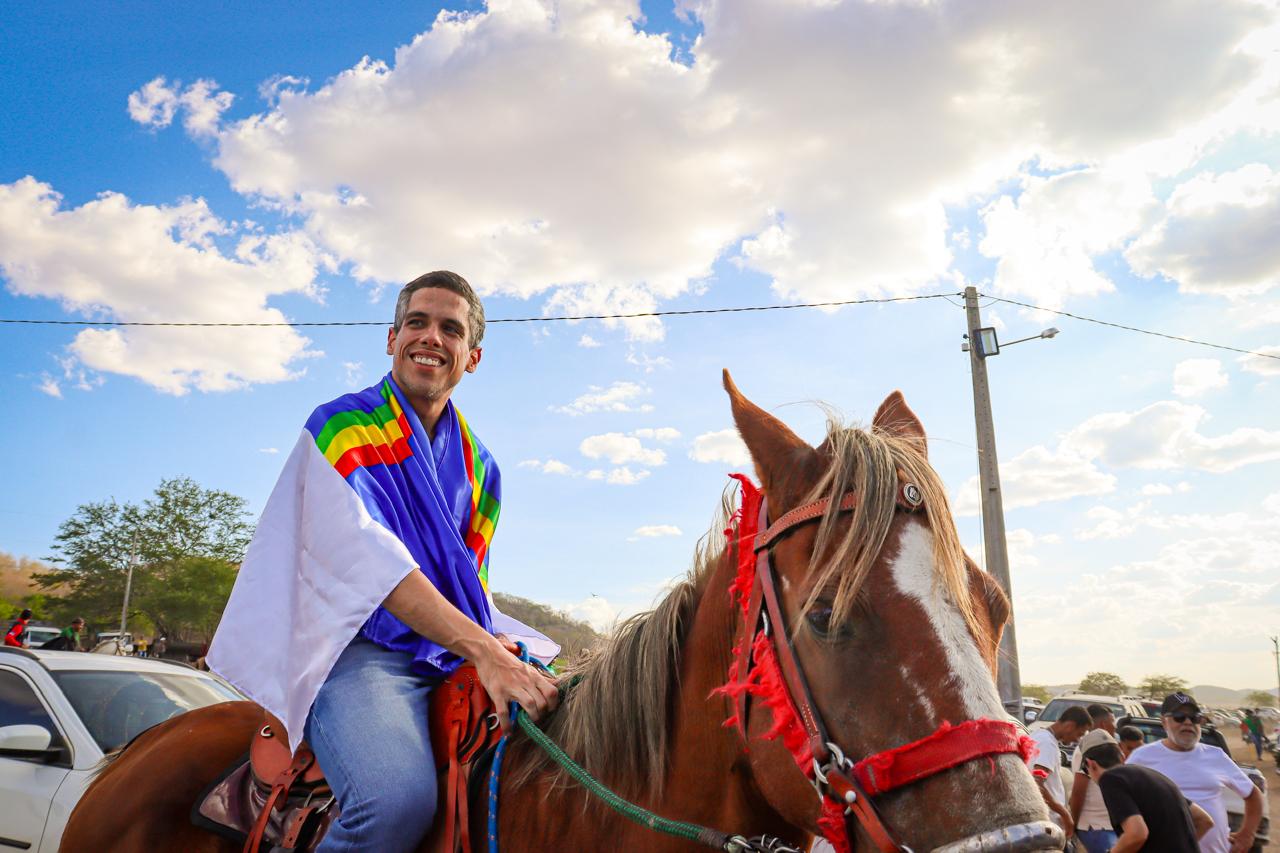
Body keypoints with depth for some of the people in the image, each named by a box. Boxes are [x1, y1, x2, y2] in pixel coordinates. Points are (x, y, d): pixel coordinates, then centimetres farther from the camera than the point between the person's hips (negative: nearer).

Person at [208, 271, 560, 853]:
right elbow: (369, 559, -17)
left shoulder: (477, 464, 17)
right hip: (363, 652, -6)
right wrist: (482, 650, -27)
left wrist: (510, 653, 0)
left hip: (457, 663, 6)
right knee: (398, 801, -33)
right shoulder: (340, 428, -1)